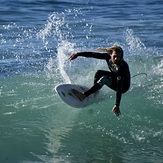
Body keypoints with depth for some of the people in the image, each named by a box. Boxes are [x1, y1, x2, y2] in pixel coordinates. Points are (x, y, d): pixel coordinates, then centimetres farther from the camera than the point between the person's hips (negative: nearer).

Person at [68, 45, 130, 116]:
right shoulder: (108, 57, -21)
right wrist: (77, 54, -15)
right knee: (99, 73, -15)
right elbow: (93, 54, -11)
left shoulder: (123, 67, -37)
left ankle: (83, 95, -33)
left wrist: (117, 105, -45)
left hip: (123, 86, -7)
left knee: (104, 78, -30)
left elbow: (119, 88, -41)